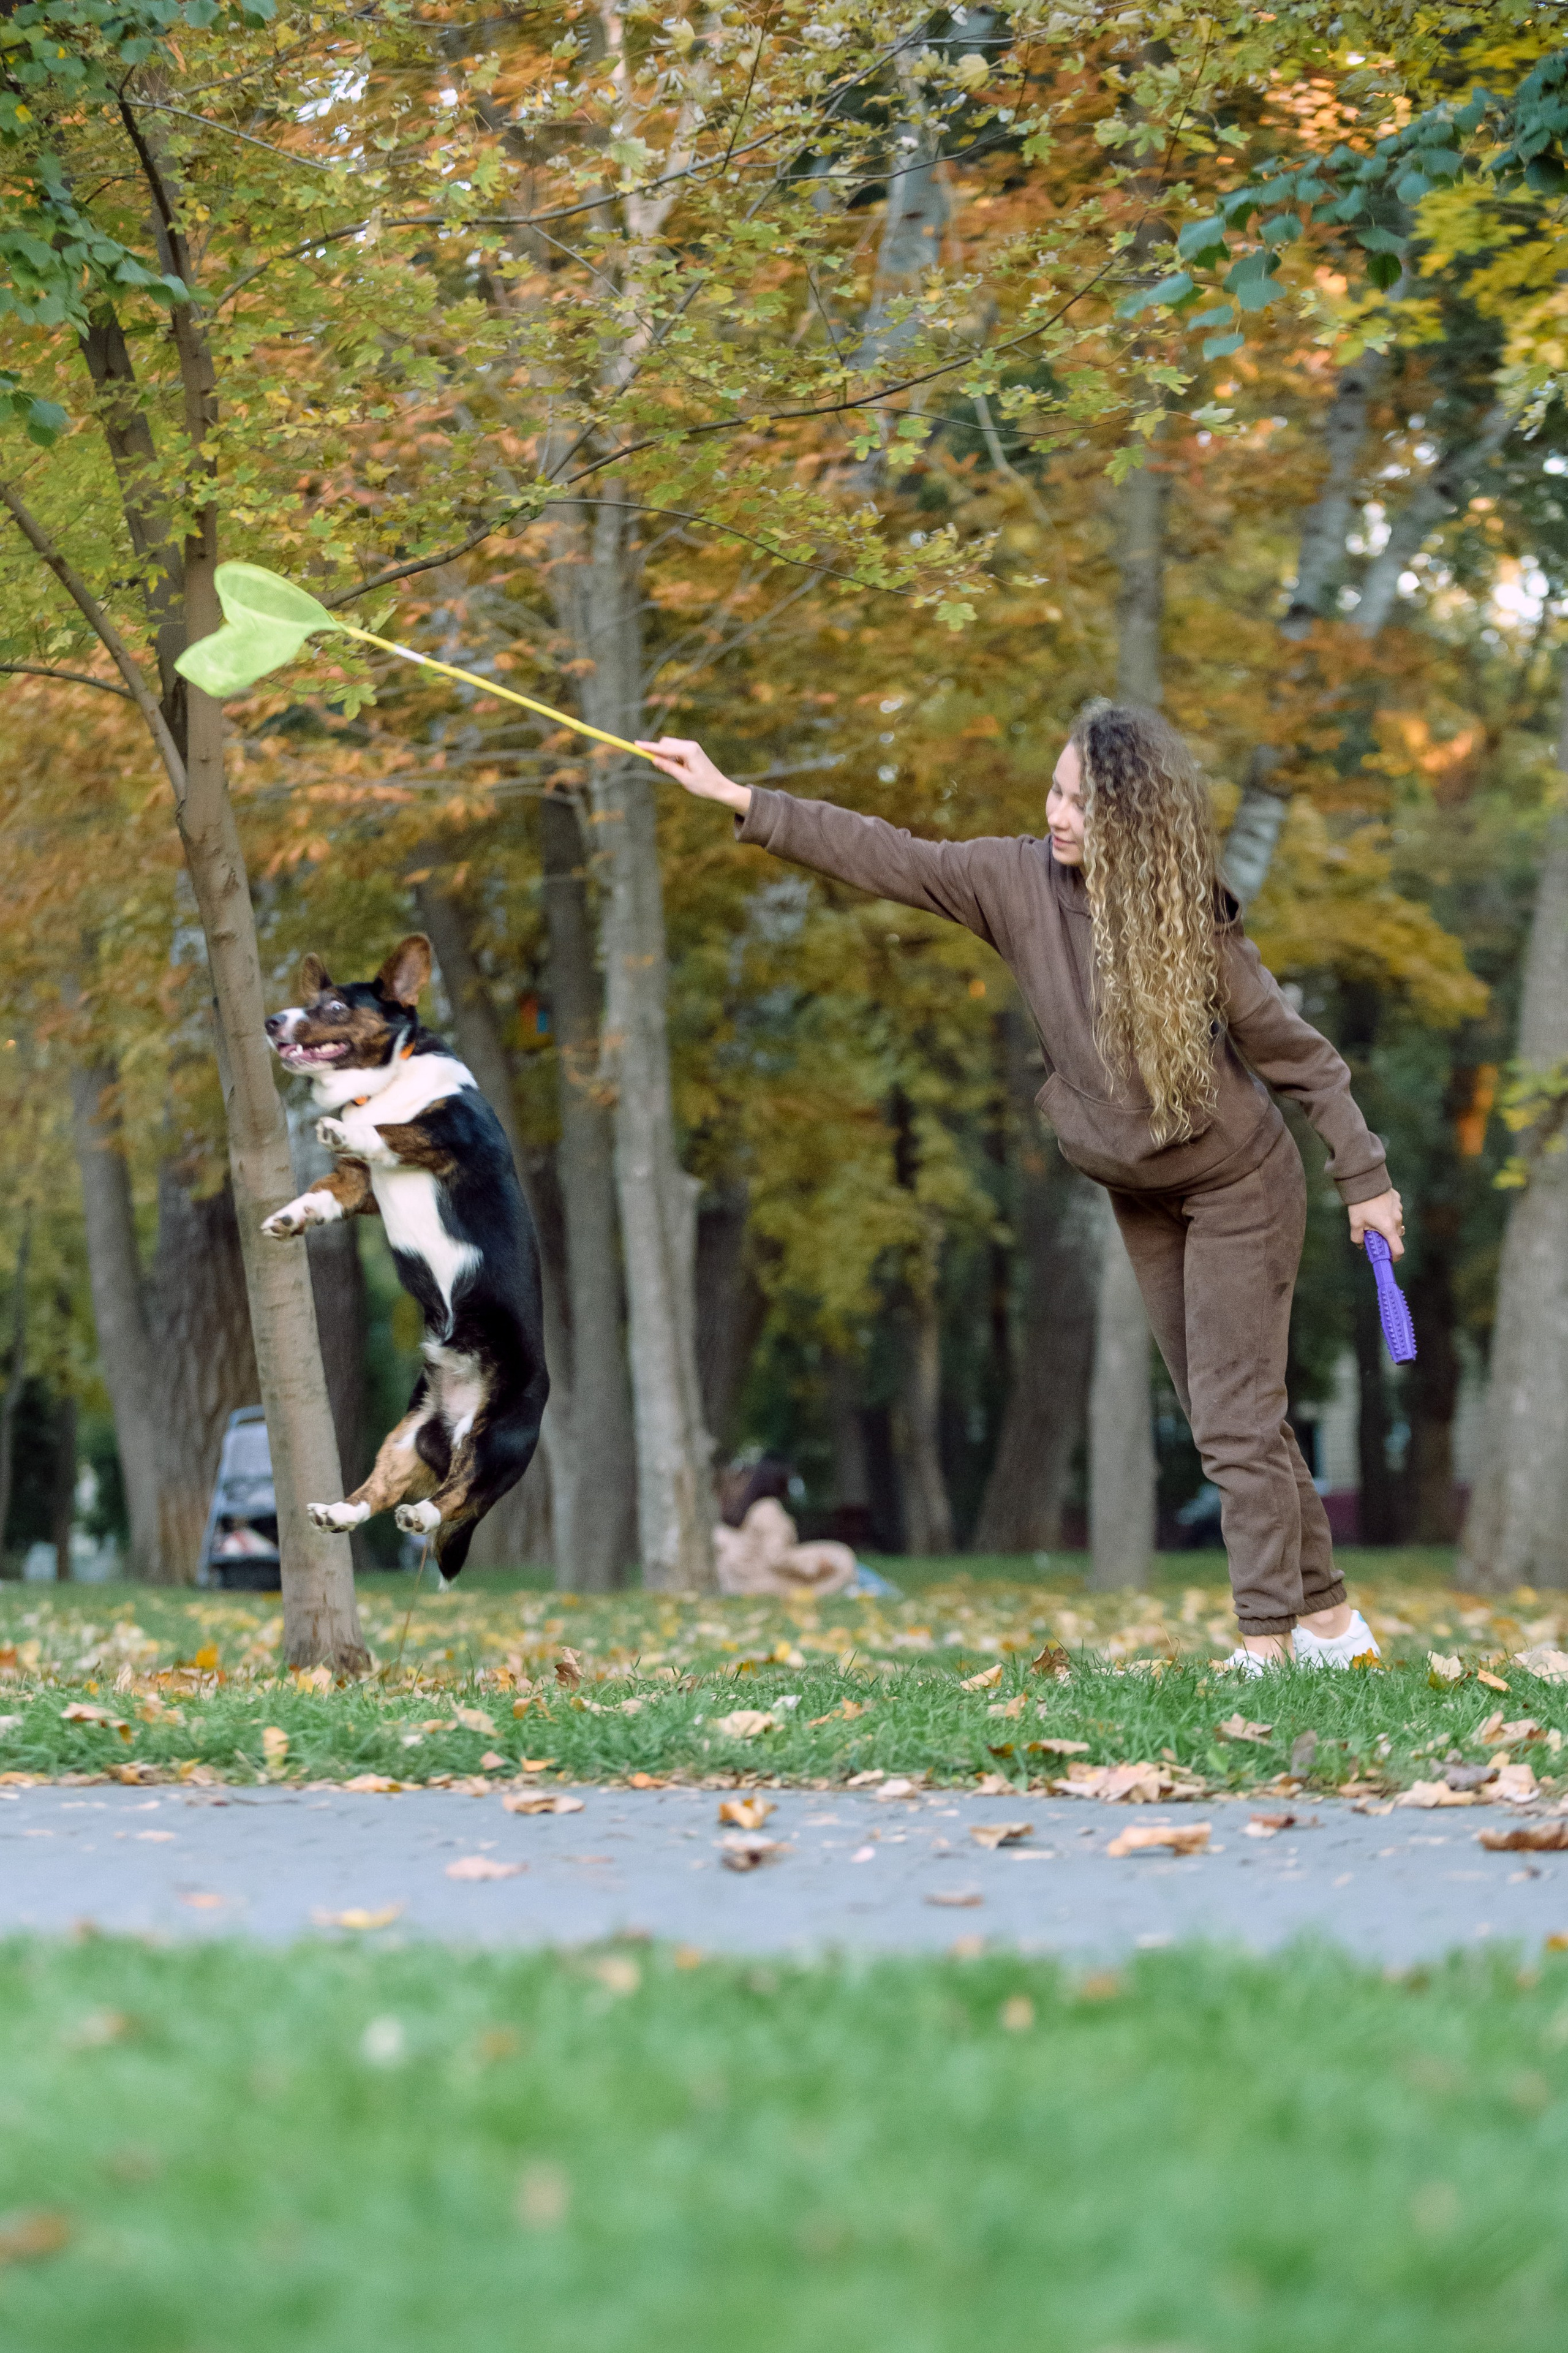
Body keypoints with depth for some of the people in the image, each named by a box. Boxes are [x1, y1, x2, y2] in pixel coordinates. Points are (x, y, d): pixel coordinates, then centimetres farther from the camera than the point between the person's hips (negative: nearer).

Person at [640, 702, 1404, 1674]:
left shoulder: (1192, 922, -22)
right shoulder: (1020, 881, -11)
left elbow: (1297, 1051, -13)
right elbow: (885, 857, -12)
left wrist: (1364, 1177, -9)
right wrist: (737, 799, -18)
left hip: (1237, 1185, -6)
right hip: (1142, 1195, 6)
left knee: (1236, 1416, -8)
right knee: (1231, 1417, 11)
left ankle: (1269, 1641, -4)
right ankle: (1327, 1614, 21)